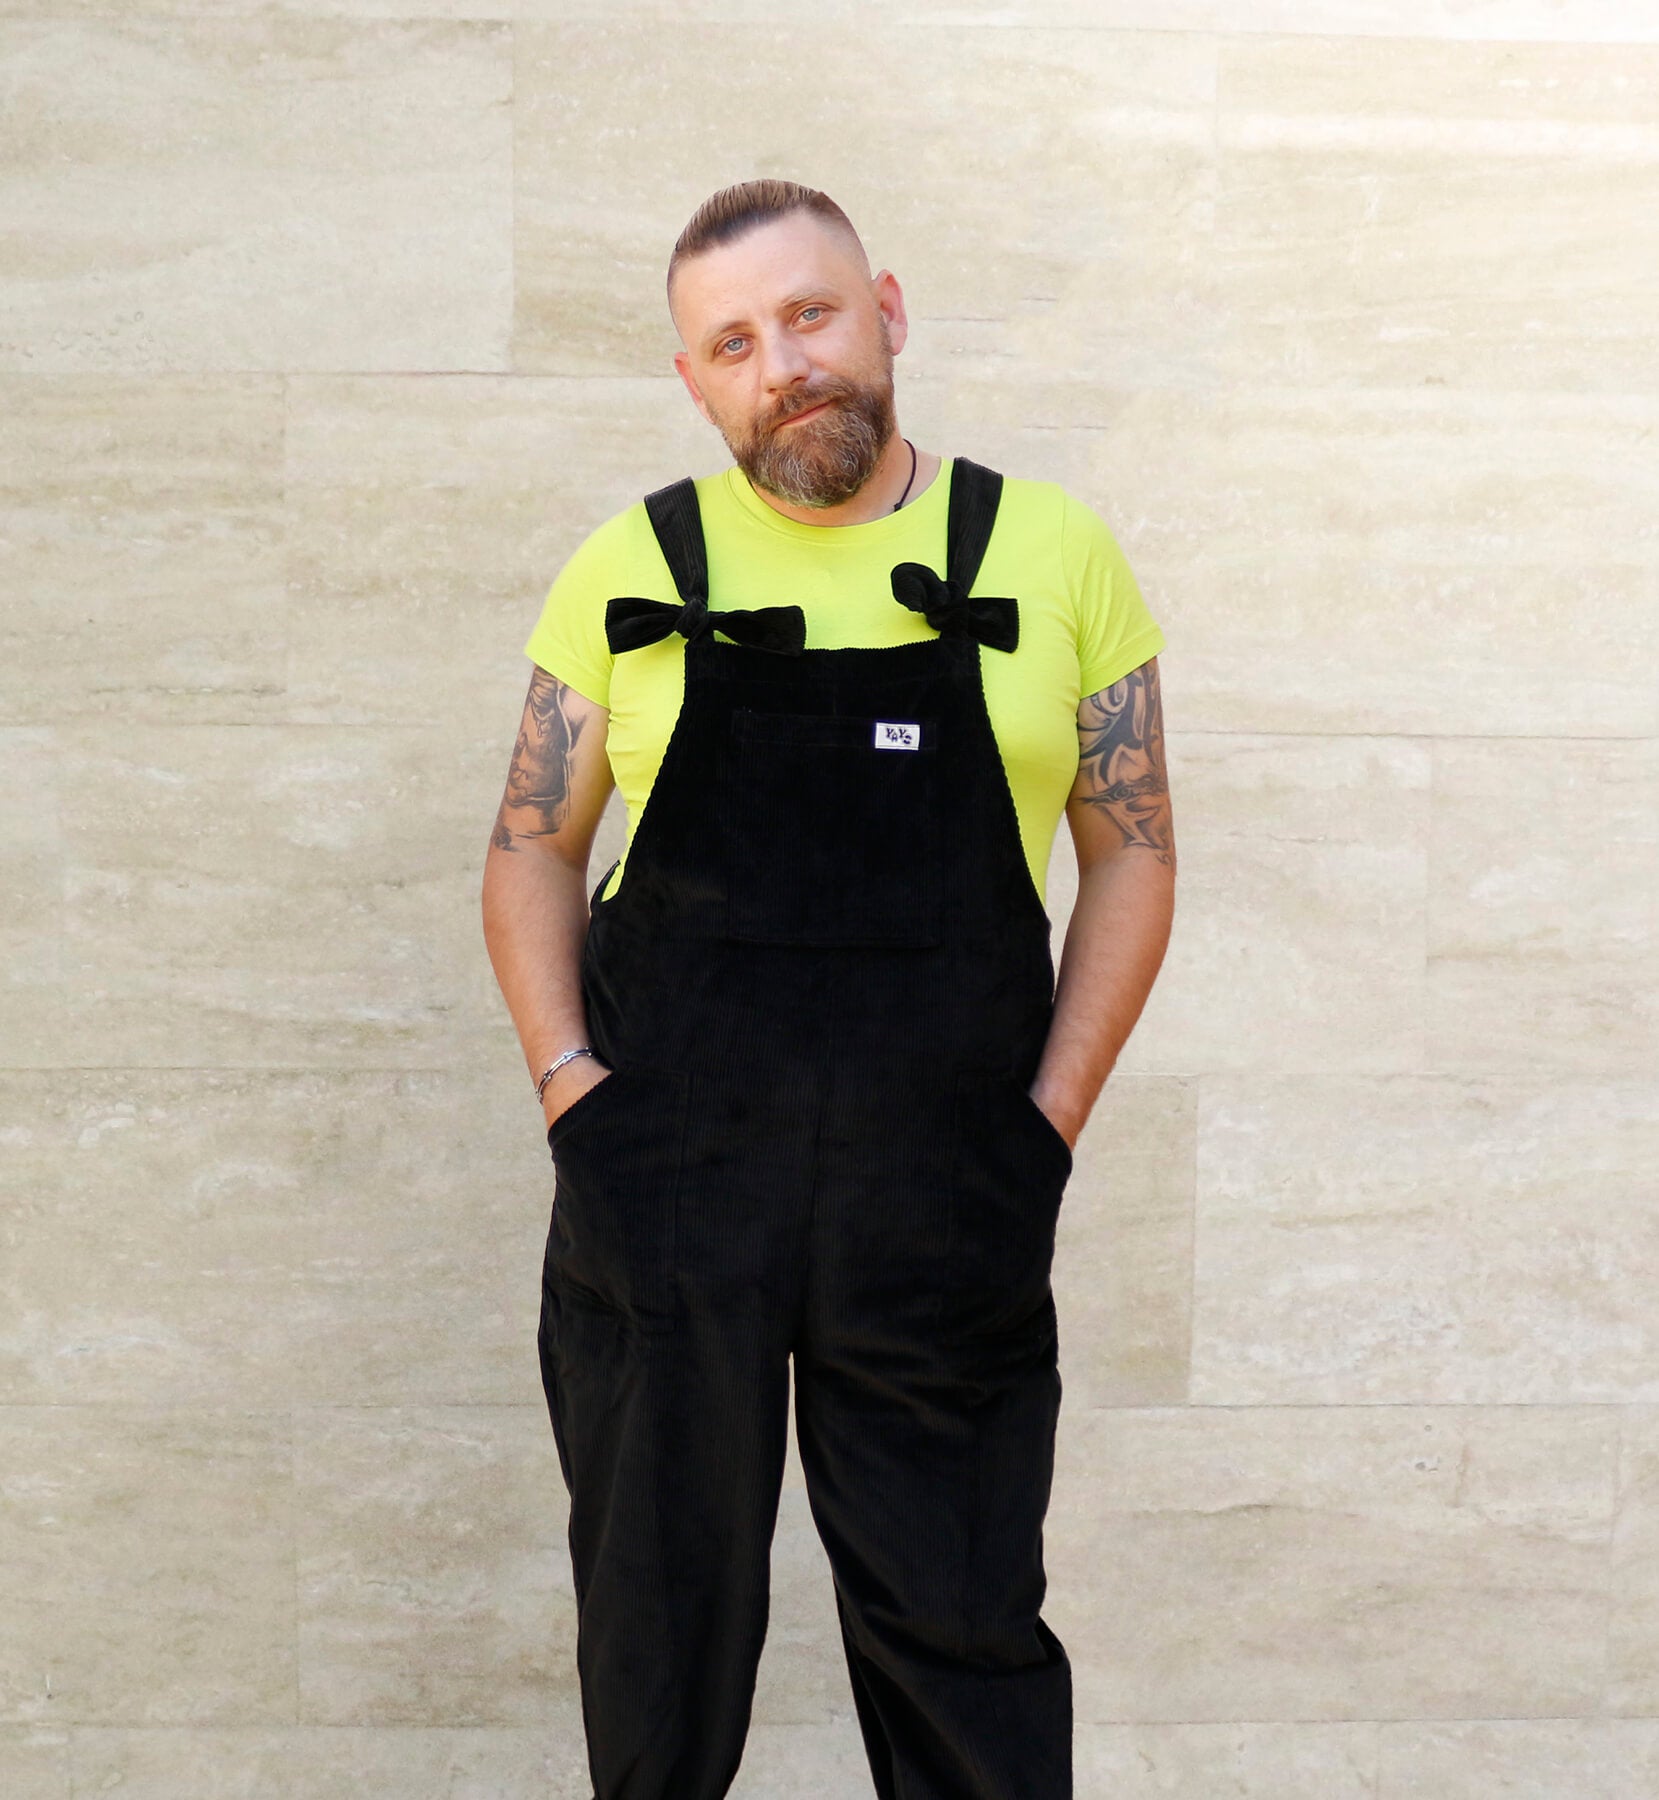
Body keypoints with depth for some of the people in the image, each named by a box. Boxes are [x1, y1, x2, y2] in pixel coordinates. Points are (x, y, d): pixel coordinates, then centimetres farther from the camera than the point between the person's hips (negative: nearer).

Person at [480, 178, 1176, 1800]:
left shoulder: (1050, 553, 2)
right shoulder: (631, 571, 4)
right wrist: (574, 1090, -3)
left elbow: (1132, 849, 4)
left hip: (947, 1215, -1)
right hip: (660, 1189, 1)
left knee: (963, 1636, 9)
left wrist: (1050, 1119, -4)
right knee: (662, 1613, 15)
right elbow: (531, 850, 9)